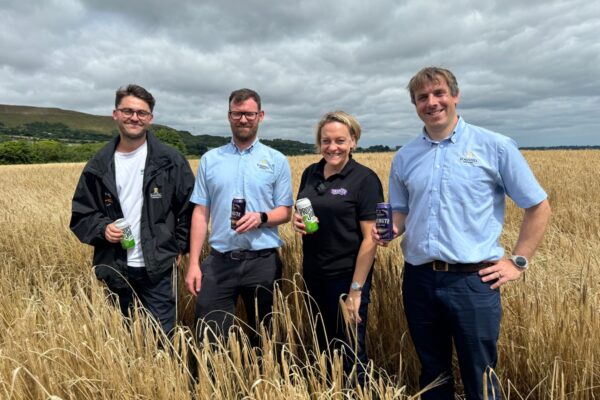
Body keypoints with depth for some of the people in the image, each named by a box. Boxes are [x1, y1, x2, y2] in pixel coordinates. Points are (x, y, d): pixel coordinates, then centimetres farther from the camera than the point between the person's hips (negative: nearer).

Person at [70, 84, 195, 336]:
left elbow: (189, 207, 0)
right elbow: (81, 213, 10)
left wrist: (180, 247, -2)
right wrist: (102, 228, -9)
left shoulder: (170, 161, -3)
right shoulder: (99, 166, 4)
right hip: (114, 270, 3)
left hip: (159, 269, -3)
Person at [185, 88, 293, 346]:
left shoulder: (277, 160, 2)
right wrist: (193, 263, -1)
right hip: (219, 260, 1)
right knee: (211, 339, 4)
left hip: (263, 261, 0)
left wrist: (261, 218, -20)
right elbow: (200, 213, 5)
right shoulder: (209, 159, 6)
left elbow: (286, 212, 2)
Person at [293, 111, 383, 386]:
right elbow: (299, 211, 17)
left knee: (350, 353, 8)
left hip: (346, 276, -6)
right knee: (323, 346, 21)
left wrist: (356, 290, -17)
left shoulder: (365, 179, -13)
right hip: (314, 275, 6)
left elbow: (370, 238, -15)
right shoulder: (310, 174, 4)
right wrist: (297, 220, -8)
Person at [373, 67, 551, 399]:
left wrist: (519, 262, 0)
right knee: (432, 372, 19)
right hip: (418, 280, 4)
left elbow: (538, 207, 4)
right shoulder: (404, 157, 7)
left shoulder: (495, 146, -3)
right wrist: (392, 228, -5)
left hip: (474, 281, -3)